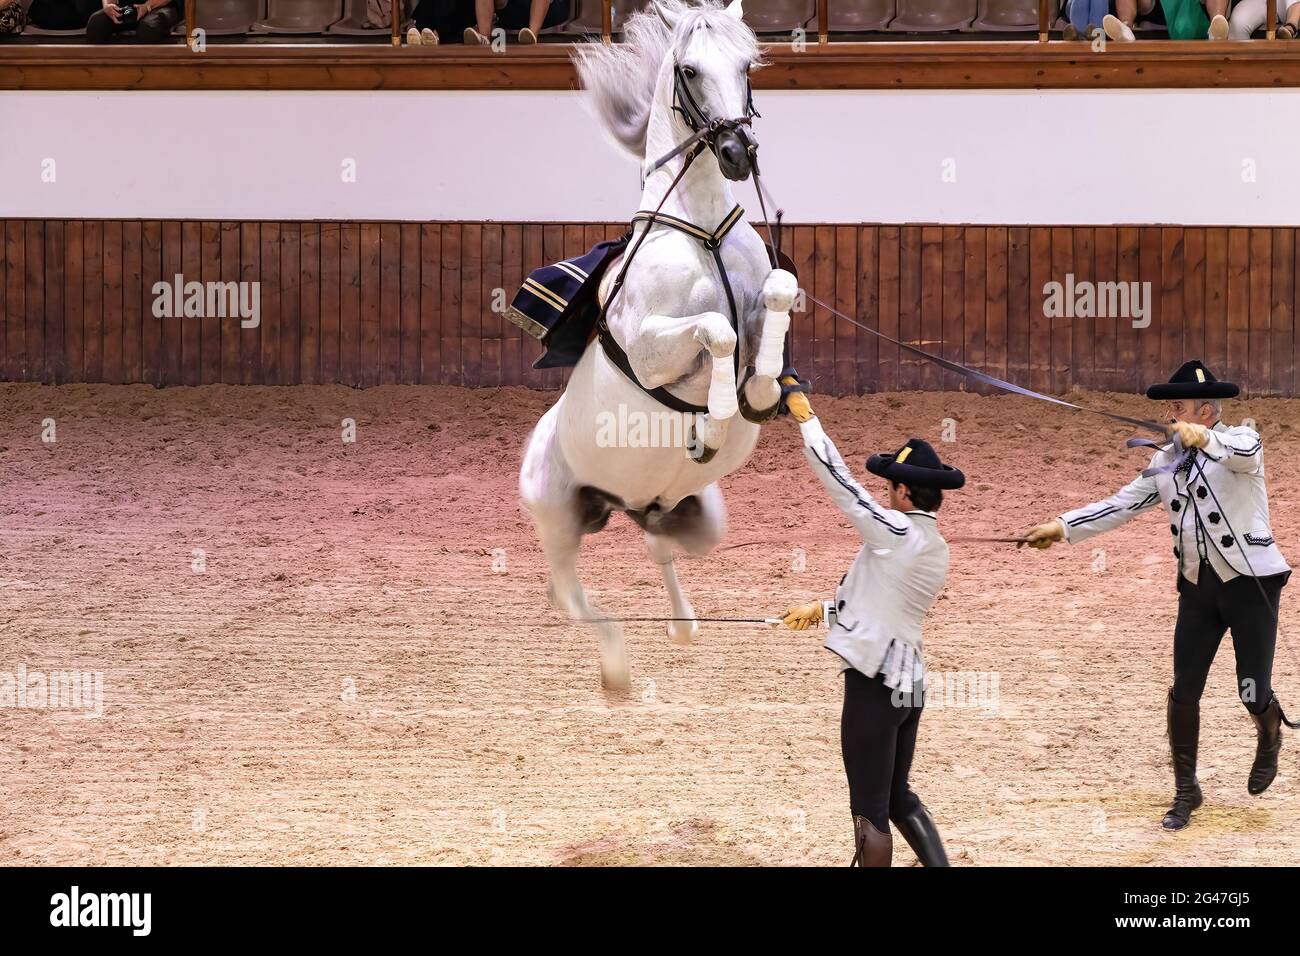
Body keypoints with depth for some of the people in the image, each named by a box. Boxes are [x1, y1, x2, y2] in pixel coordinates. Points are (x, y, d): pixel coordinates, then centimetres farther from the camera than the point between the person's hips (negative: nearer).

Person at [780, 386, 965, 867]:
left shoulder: (894, 532, -15)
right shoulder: (937, 549, 9)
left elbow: (837, 477, -11)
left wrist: (806, 418, -1)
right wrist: (822, 610, 32)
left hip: (874, 681, -8)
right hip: (910, 681, 8)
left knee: (870, 810, -1)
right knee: (899, 797, 20)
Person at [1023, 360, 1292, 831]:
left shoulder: (1239, 440, -9)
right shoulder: (1166, 462, 9)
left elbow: (1245, 454, -33)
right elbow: (1121, 505, 10)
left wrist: (1204, 438, -54)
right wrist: (1062, 527, 1)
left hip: (1250, 581, -5)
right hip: (1198, 584, 5)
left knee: (1254, 695, -2)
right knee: (1183, 690, 0)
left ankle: (1269, 737, 35)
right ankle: (1185, 791, 14)